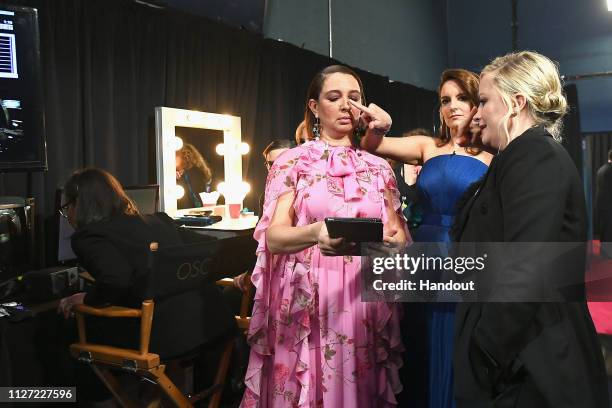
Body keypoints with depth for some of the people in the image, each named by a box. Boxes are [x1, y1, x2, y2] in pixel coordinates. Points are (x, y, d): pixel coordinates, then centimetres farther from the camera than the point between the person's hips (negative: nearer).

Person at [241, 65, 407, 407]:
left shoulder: (379, 167, 10)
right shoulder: (293, 162, 0)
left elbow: (400, 235, 9)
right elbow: (274, 236, -12)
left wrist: (390, 241, -14)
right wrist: (317, 233, -31)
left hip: (366, 303, 3)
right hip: (309, 304, -2)